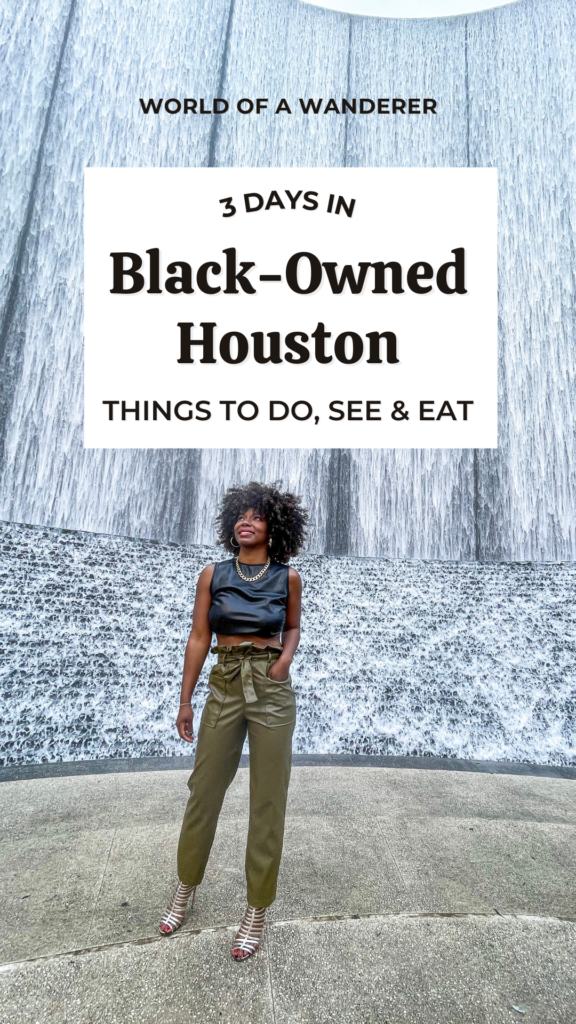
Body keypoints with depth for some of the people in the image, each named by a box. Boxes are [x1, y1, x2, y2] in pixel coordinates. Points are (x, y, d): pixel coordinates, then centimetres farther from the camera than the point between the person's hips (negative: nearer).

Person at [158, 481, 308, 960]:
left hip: (272, 691, -1)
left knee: (268, 801, 7)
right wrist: (185, 700, 4)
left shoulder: (288, 577, -3)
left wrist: (285, 657, -9)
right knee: (203, 792, 13)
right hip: (224, 688, 1)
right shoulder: (213, 575, -1)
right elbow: (199, 637, 3)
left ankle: (257, 911, 28)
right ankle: (185, 889, 39)